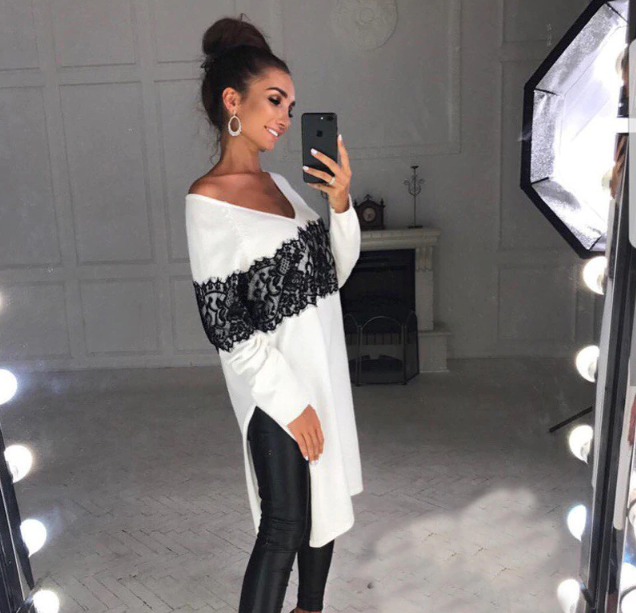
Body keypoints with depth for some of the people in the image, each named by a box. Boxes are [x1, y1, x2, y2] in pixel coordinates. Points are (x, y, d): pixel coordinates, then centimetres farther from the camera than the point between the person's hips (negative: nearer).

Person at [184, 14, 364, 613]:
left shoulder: (279, 183, 8)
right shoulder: (208, 201, -15)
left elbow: (334, 274, 7)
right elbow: (224, 322, -17)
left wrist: (341, 204, -9)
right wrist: (288, 400, -16)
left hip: (323, 367, 8)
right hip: (275, 383, -8)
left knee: (325, 497, 19)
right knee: (284, 523, 1)